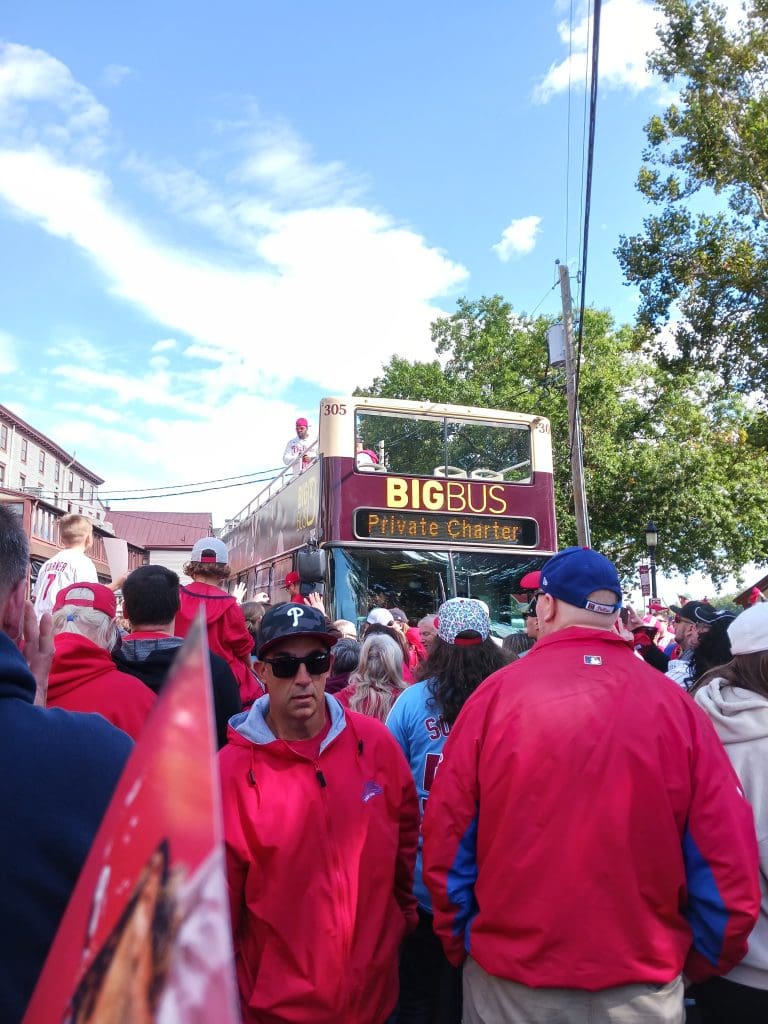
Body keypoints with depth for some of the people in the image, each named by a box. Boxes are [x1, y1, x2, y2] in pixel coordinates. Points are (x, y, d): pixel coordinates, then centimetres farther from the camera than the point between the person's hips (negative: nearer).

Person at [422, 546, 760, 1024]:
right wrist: (697, 964, 11)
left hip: (509, 984, 0)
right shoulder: (676, 705, -10)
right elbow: (728, 868, -7)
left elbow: (447, 843, -8)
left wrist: (461, 946, 9)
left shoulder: (495, 696, -13)